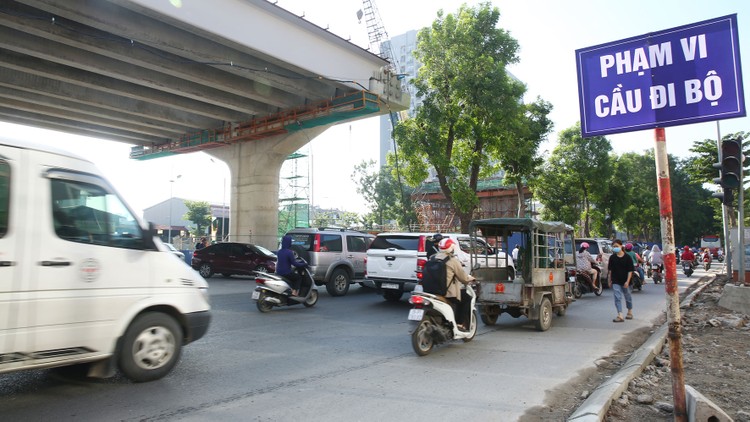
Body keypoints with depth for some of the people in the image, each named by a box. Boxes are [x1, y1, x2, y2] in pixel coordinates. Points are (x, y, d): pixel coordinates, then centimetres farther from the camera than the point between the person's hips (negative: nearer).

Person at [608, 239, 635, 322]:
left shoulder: (627, 257, -9)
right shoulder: (612, 257, 0)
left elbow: (630, 271, -9)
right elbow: (610, 270, 7)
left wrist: (627, 281, -16)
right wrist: (610, 281, 7)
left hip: (625, 281, -1)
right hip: (616, 282, 1)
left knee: (628, 297, 17)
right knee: (617, 297, -8)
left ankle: (630, 312, 37)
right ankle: (620, 316, -12)